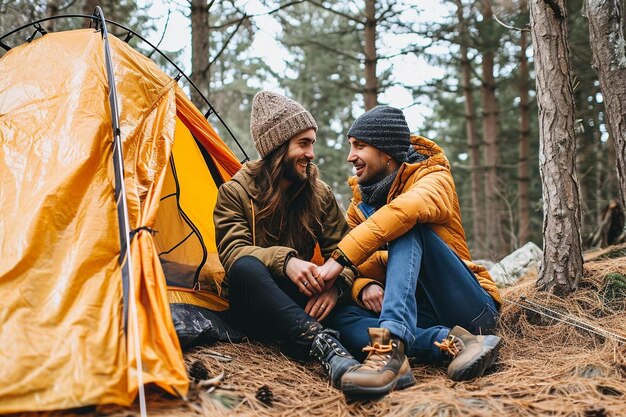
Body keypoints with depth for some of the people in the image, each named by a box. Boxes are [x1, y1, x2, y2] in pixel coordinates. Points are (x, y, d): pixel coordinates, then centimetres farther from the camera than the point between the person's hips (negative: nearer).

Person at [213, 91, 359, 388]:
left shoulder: (320, 194, 4)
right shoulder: (235, 192, -6)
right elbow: (232, 250, -20)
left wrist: (336, 282, -29)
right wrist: (284, 261, -39)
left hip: (301, 298, 4)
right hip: (251, 308, -4)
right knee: (246, 266, -40)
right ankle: (319, 341, -56)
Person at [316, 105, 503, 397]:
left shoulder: (434, 178, -6)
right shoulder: (359, 206, 13)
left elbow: (405, 210, -31)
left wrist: (341, 258, -34)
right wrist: (365, 286, -21)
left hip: (471, 309, -5)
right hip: (419, 315, 5)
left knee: (408, 229, -26)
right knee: (343, 320, -21)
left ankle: (391, 344, -45)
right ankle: (453, 342, -33)